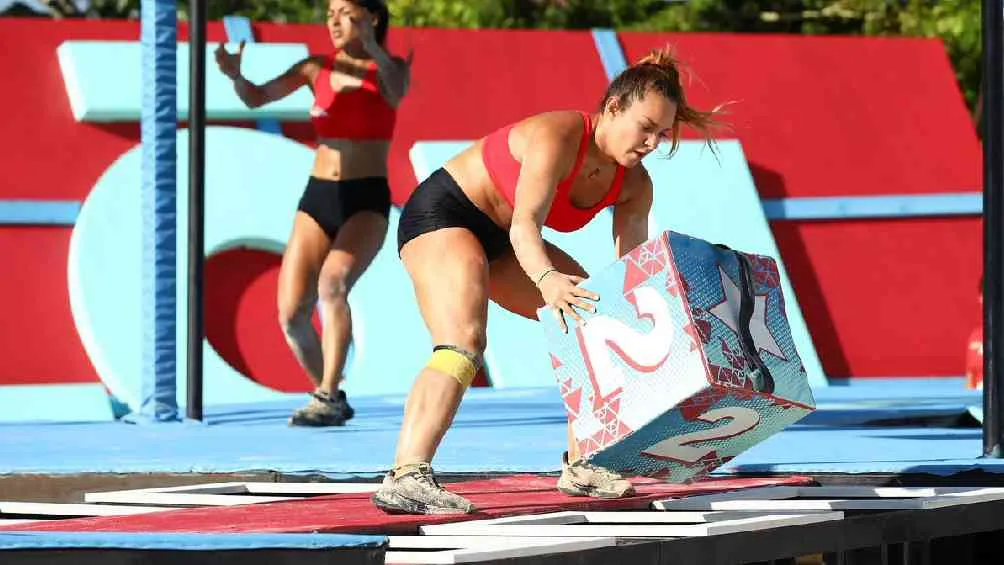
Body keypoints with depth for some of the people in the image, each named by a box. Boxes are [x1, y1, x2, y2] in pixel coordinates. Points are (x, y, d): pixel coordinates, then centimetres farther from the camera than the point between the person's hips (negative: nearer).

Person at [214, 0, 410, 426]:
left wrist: (370, 46, -43)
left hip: (366, 200, -4)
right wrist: (235, 75, -22)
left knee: (332, 283, -30)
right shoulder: (317, 68, 9)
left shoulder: (388, 69, 0)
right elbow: (256, 97, 2)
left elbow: (395, 92, -24)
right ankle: (331, 396, 17)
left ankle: (327, 397, -27)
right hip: (317, 199, 4)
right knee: (291, 313, -5)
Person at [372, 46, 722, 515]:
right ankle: (406, 476, -45)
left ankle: (580, 467, 13)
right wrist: (548, 279, -59)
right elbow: (525, 225, -40)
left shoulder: (634, 186, -4)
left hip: (501, 243, 9)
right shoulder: (558, 136, -29)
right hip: (442, 213, -9)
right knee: (464, 343, -31)